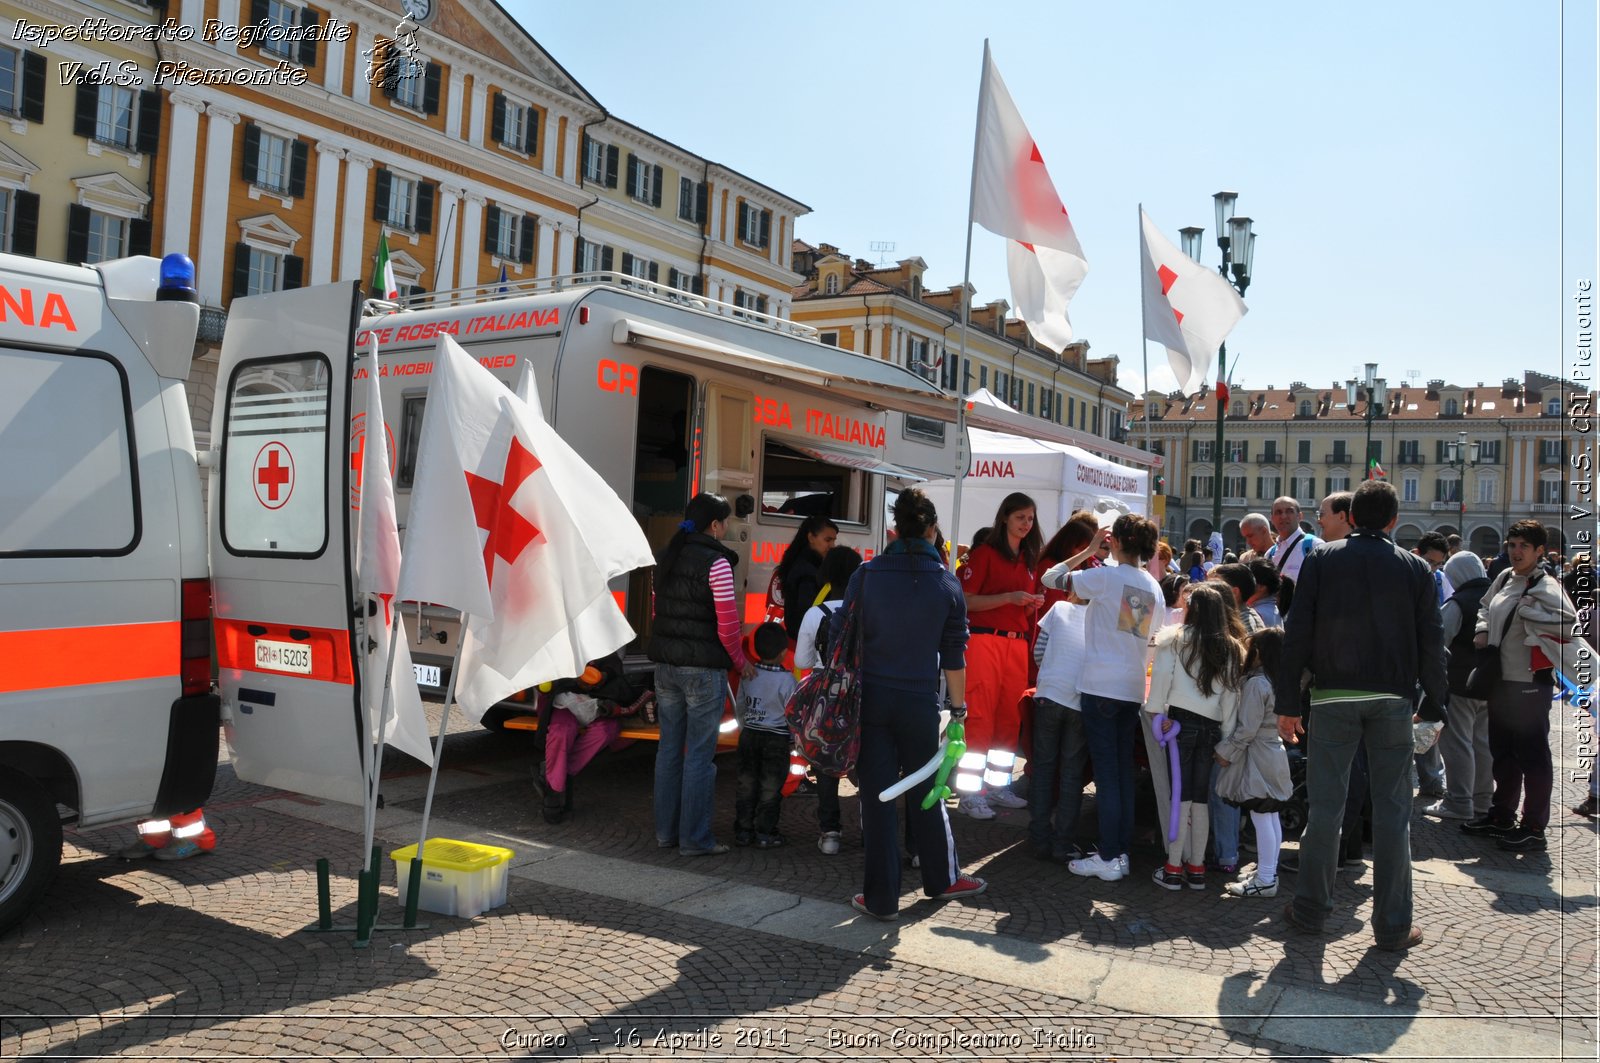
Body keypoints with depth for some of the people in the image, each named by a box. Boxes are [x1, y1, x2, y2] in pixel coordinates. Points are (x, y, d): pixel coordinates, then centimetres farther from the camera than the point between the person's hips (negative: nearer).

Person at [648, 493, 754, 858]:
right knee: (699, 754, 0)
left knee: (669, 748, 13)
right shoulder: (716, 561, -13)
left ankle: (666, 830, 22)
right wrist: (741, 663, 0)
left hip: (666, 663, 7)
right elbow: (727, 623, -14)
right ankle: (694, 838, 6)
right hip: (703, 668, -7)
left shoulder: (666, 556, 9)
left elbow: (659, 611, 14)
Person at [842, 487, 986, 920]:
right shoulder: (947, 582, -2)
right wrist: (958, 709, 10)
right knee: (926, 793, 17)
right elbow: (954, 657, 1)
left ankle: (881, 897, 13)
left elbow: (842, 637, -2)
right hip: (920, 702, 0)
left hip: (870, 698, 0)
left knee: (877, 796, 6)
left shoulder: (867, 573, -3)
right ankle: (942, 878, 34)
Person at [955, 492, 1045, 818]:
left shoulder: (1029, 559, 18)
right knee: (980, 717, -9)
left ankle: (998, 786, 17)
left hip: (1017, 644, 6)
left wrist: (1033, 604, 3)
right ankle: (969, 794, -6)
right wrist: (1009, 597, -16)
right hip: (985, 640, -6)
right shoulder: (985, 553, -1)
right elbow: (966, 601, -9)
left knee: (1010, 718, 7)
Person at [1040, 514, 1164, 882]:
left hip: (1101, 685, -6)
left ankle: (1108, 858, -1)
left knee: (1106, 769, -4)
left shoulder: (1105, 577, -10)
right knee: (1124, 769, 11)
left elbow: (1051, 578, -5)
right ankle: (1122, 850, 16)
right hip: (1133, 689, 6)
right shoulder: (1154, 587, 10)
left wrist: (1089, 550, 5)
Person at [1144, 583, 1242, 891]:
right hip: (1211, 727, 3)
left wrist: (1156, 712, -3)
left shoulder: (1175, 640, -1)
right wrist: (1226, 738, 11)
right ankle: (1196, 868, 15)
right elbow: (1231, 695, 8)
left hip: (1181, 721, -3)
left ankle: (1174, 868, 1)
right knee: (1200, 799, 9)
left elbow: (1161, 677, -9)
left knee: (1181, 796, -1)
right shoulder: (1230, 649, 9)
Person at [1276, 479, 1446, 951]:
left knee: (1325, 805, 7)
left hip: (1333, 697, 0)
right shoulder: (1415, 568, 4)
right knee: (1392, 811, 7)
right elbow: (1431, 646, 2)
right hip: (1393, 700, 1)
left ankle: (1311, 910, 16)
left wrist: (1288, 703, 1)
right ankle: (1393, 925, 13)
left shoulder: (1320, 559, 0)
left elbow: (1297, 634, -3)